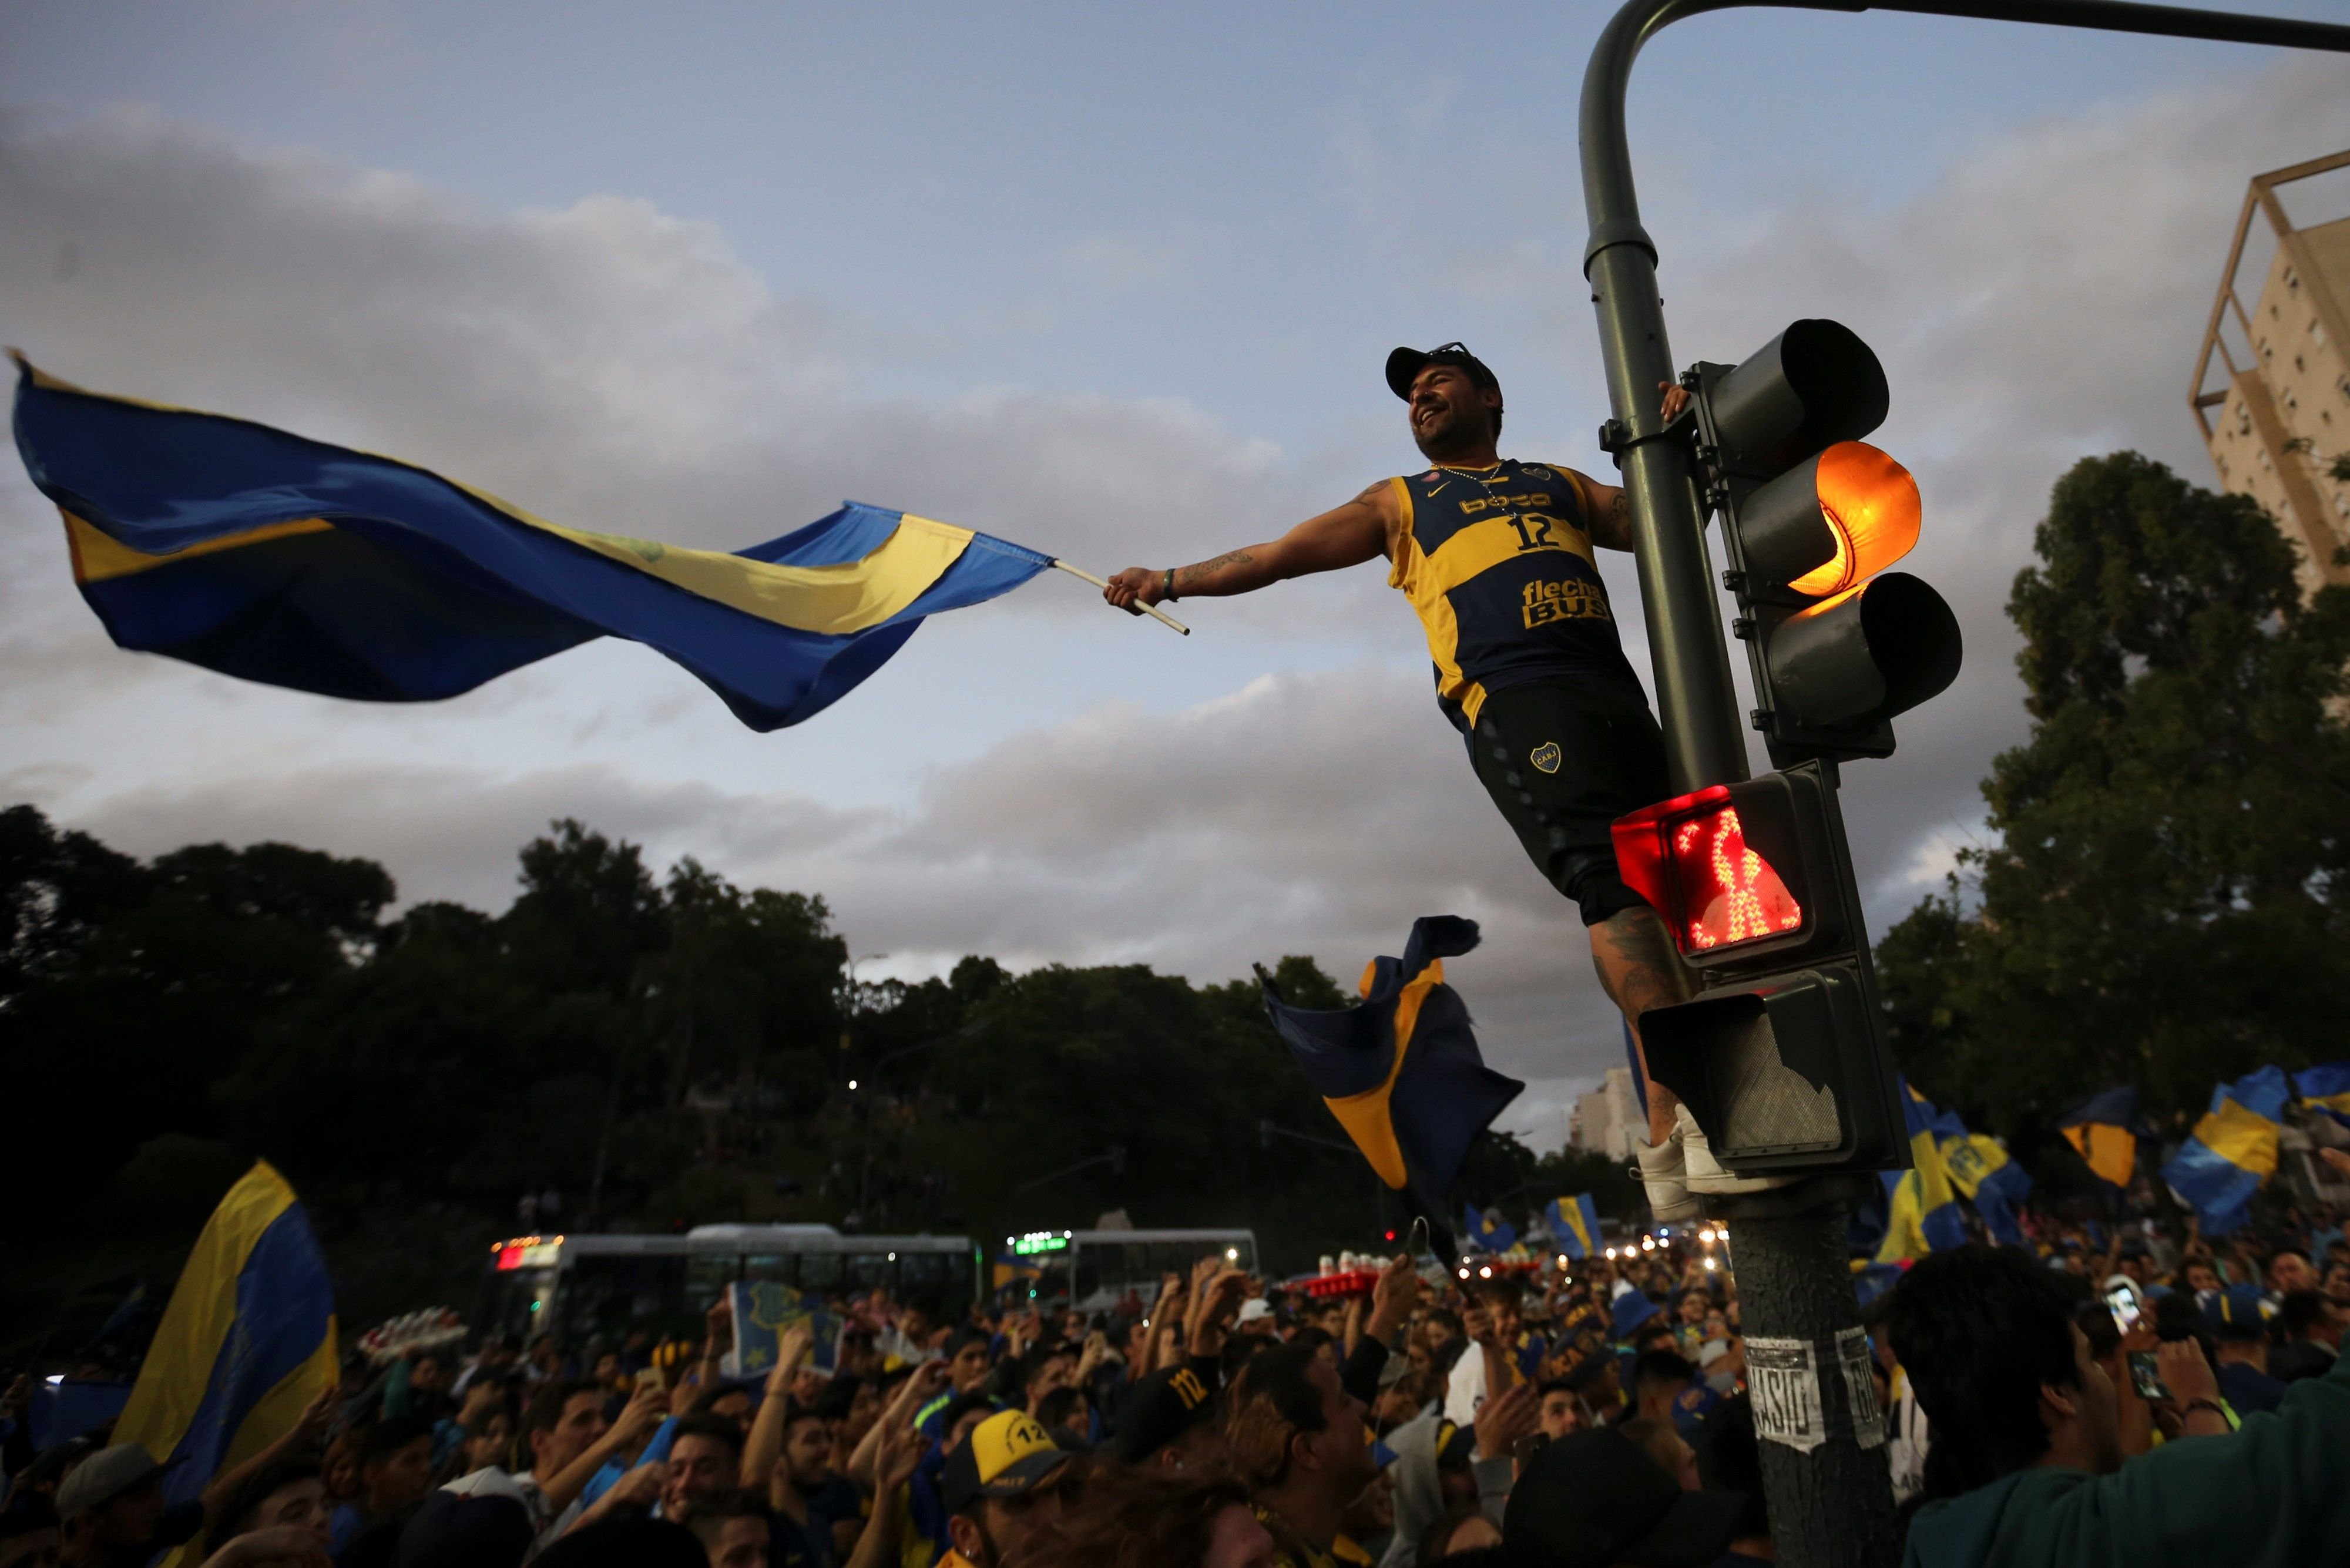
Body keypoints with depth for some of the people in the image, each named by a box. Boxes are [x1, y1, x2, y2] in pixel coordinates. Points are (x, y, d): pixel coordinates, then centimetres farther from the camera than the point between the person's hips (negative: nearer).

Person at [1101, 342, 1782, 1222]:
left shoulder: (1561, 483, 33)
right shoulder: (1400, 502, 26)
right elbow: (1284, 553, 22)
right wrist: (1174, 579, 15)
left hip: (1616, 690, 4)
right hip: (1513, 697, -4)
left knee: (1658, 895, -6)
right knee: (1612, 878, -24)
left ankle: (1674, 1151, -4)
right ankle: (1694, 1116, -29)